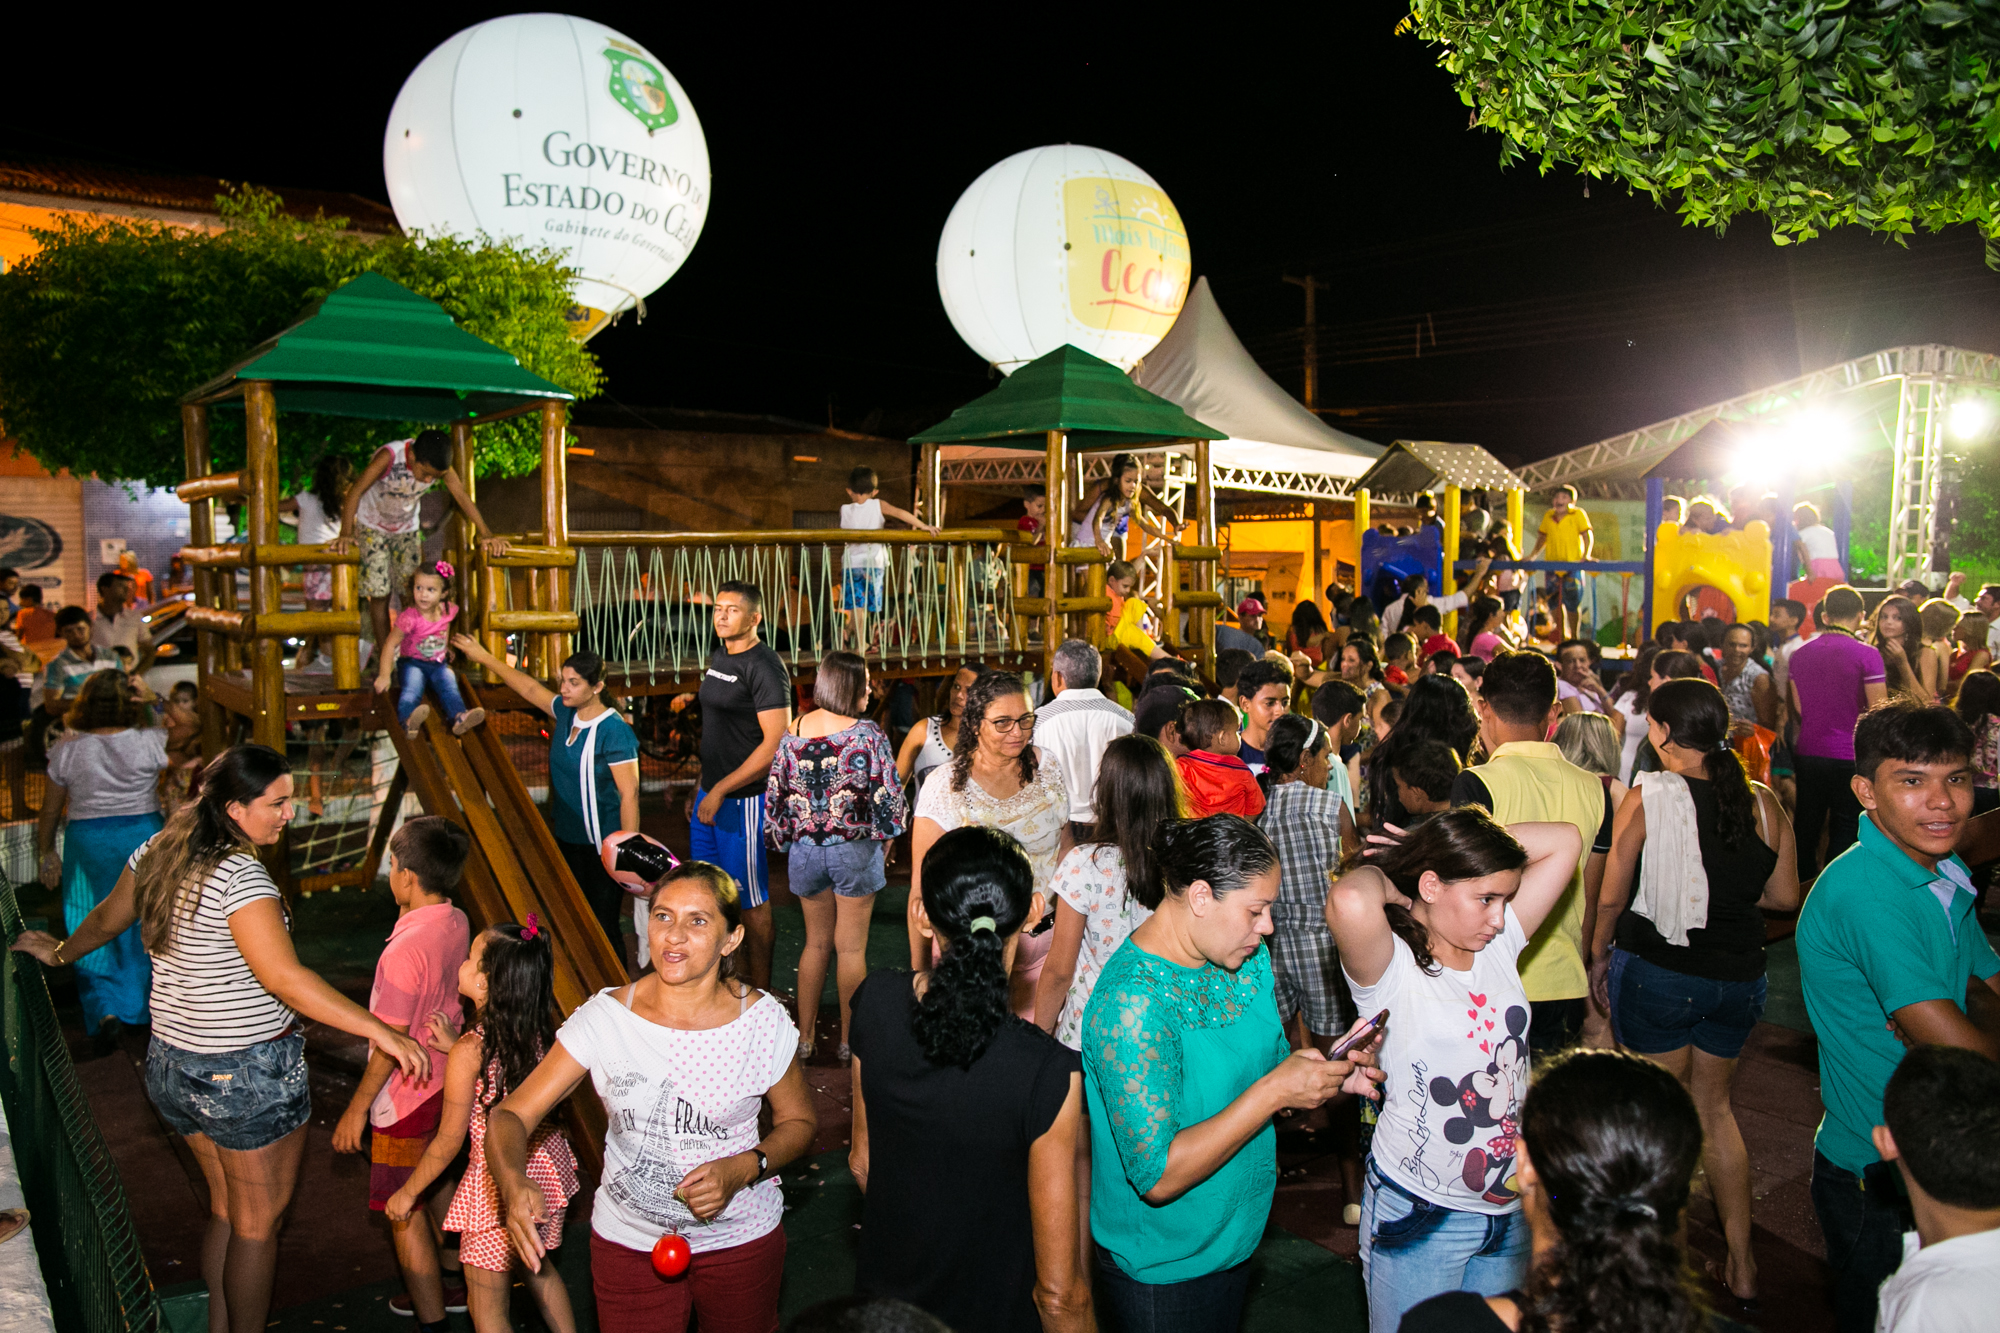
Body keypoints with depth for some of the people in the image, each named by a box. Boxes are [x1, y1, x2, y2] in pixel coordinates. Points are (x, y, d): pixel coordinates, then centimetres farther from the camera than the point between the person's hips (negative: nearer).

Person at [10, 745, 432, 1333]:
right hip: (249, 1075, -8)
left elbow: (107, 919, 19)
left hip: (171, 1066, 9)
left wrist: (61, 952, 41)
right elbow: (284, 979, -32)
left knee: (225, 1209, 25)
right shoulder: (240, 876, -25)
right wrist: (381, 1031, -34)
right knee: (257, 1227, 10)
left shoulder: (159, 851, 2)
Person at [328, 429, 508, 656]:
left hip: (407, 527, 4)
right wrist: (345, 534, -44)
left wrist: (486, 534, -30)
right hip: (372, 527, -4)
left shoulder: (438, 464, -22)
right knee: (379, 593, -6)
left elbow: (462, 496, -21)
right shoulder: (389, 456, -34)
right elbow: (355, 491, -35)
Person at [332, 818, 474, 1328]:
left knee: (404, 1213, 6)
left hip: (408, 1096, -9)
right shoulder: (456, 923, -5)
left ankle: (431, 1317, 17)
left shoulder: (406, 949, -29)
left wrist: (357, 1108, -12)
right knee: (436, 1186, 26)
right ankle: (452, 1284, 42)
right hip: (445, 1081, 9)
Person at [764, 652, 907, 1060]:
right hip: (854, 849, -4)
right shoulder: (867, 733, -13)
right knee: (851, 948, 8)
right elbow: (888, 796, -14)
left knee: (816, 942, 19)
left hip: (806, 851, 4)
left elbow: (775, 796, 4)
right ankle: (850, 1038, 18)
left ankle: (805, 1036, 23)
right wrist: (884, 839, 3)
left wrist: (788, 839, 17)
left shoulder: (792, 734, -1)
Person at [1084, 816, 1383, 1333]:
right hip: (1160, 1269, -7)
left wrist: (1329, 1075, -11)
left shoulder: (1248, 958, -3)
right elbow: (1158, 1178, -32)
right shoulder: (1132, 1005, -30)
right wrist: (1275, 1091, -31)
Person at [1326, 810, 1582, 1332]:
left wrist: (1458, 843, -5)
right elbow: (1351, 903, -42)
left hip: (1509, 1208, 6)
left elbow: (1564, 841, 0)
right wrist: (1383, 876, -19)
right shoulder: (1392, 967, -18)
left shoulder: (1499, 945, 1)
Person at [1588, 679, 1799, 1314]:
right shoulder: (1763, 802, -4)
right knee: (1714, 1105, 21)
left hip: (1657, 971, -4)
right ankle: (1741, 1266, 27)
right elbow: (1784, 896, 5)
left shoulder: (1647, 797, -15)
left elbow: (1611, 896, -10)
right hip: (1739, 976, 4)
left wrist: (1599, 954, 7)